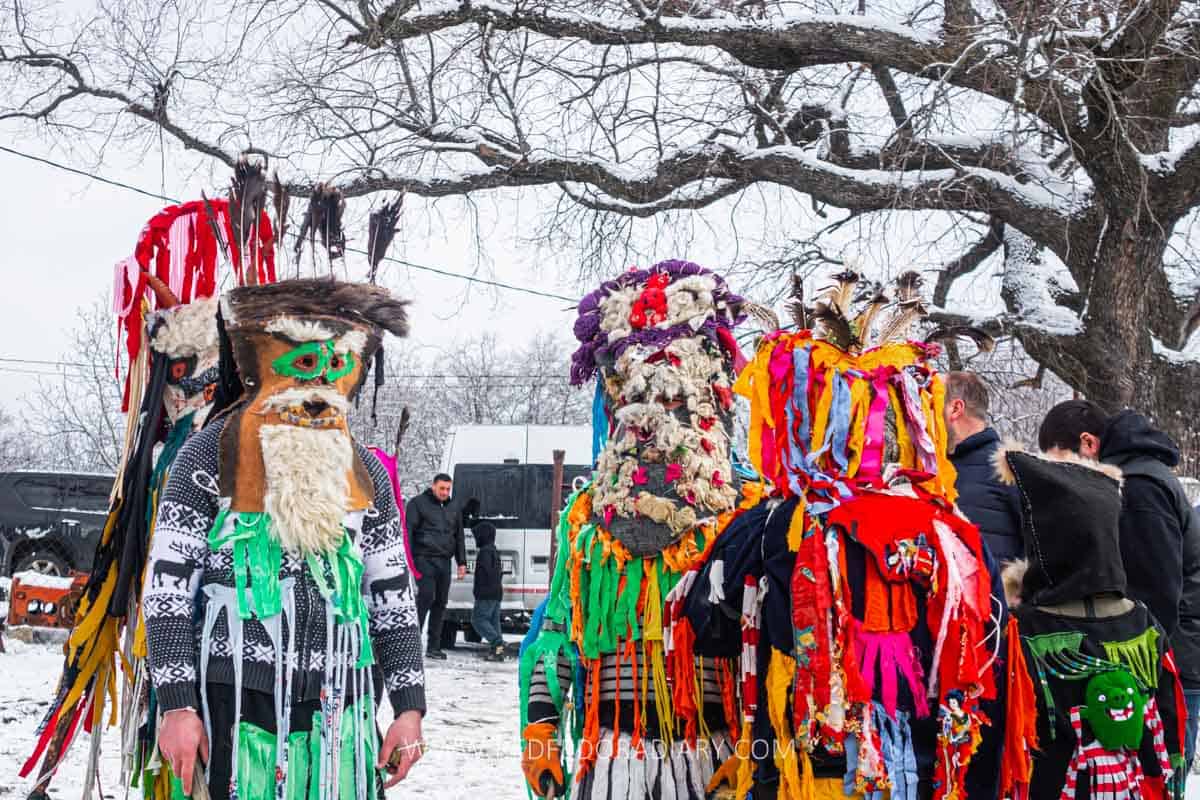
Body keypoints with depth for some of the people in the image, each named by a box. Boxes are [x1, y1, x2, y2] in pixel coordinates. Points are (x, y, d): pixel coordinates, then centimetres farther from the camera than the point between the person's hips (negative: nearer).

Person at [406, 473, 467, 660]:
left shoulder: (453, 508, 19)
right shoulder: (418, 503, 1)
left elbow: (459, 537, 24)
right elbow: (408, 531, -4)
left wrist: (462, 563, 18)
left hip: (444, 561, 6)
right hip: (424, 558, -6)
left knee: (441, 603, 5)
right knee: (426, 597, -16)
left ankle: (433, 647, 10)